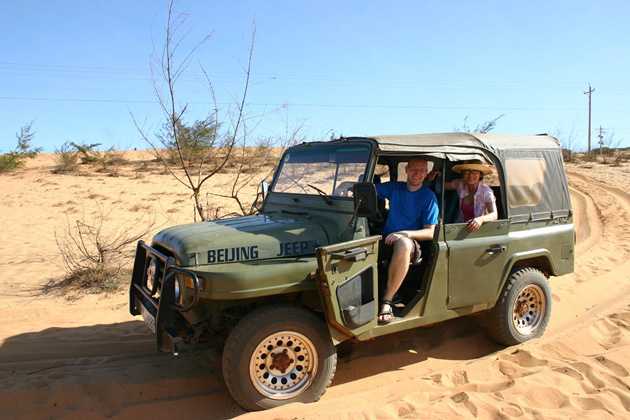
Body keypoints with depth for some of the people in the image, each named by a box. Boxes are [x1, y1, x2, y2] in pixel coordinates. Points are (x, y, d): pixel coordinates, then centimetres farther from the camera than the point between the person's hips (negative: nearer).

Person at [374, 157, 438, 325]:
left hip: (412, 244, -3)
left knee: (403, 244, -40)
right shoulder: (394, 188, 13)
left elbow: (430, 233, -5)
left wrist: (404, 233, -20)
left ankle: (387, 300, -32)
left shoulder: (429, 197, 2)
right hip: (385, 240, 4)